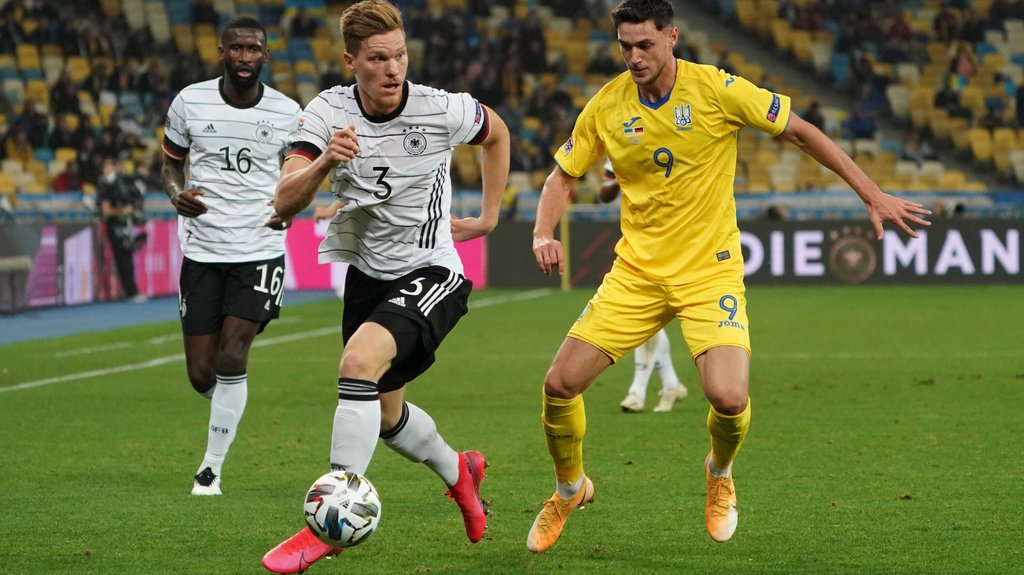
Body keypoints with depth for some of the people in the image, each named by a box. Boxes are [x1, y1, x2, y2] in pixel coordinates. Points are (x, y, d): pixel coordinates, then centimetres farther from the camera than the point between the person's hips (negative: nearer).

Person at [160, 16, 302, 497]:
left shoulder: (287, 113, 0)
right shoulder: (189, 102, 0)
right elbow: (170, 164, 12)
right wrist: (177, 195, -10)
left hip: (260, 250, -1)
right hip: (202, 252, 1)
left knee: (231, 356, -15)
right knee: (201, 375, 1)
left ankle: (212, 466, -1)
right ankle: (229, 407, 38)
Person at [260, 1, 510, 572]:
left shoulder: (441, 110, -16)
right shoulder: (329, 112, -12)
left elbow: (497, 133, 8)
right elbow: (284, 203, -20)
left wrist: (489, 217, 10)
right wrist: (322, 163, -39)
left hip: (431, 273, -5)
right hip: (367, 273, 5)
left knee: (361, 359, -31)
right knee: (385, 416, 19)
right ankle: (458, 471, 52)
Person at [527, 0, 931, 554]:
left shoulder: (715, 89, -12)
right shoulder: (606, 106, -3)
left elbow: (800, 132, -5)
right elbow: (563, 175, 11)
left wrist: (873, 196, -6)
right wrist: (543, 235, -9)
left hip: (709, 271, -3)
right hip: (636, 272, 3)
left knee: (728, 397, -23)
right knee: (560, 383, -8)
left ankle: (719, 474, 15)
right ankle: (569, 489, 22)